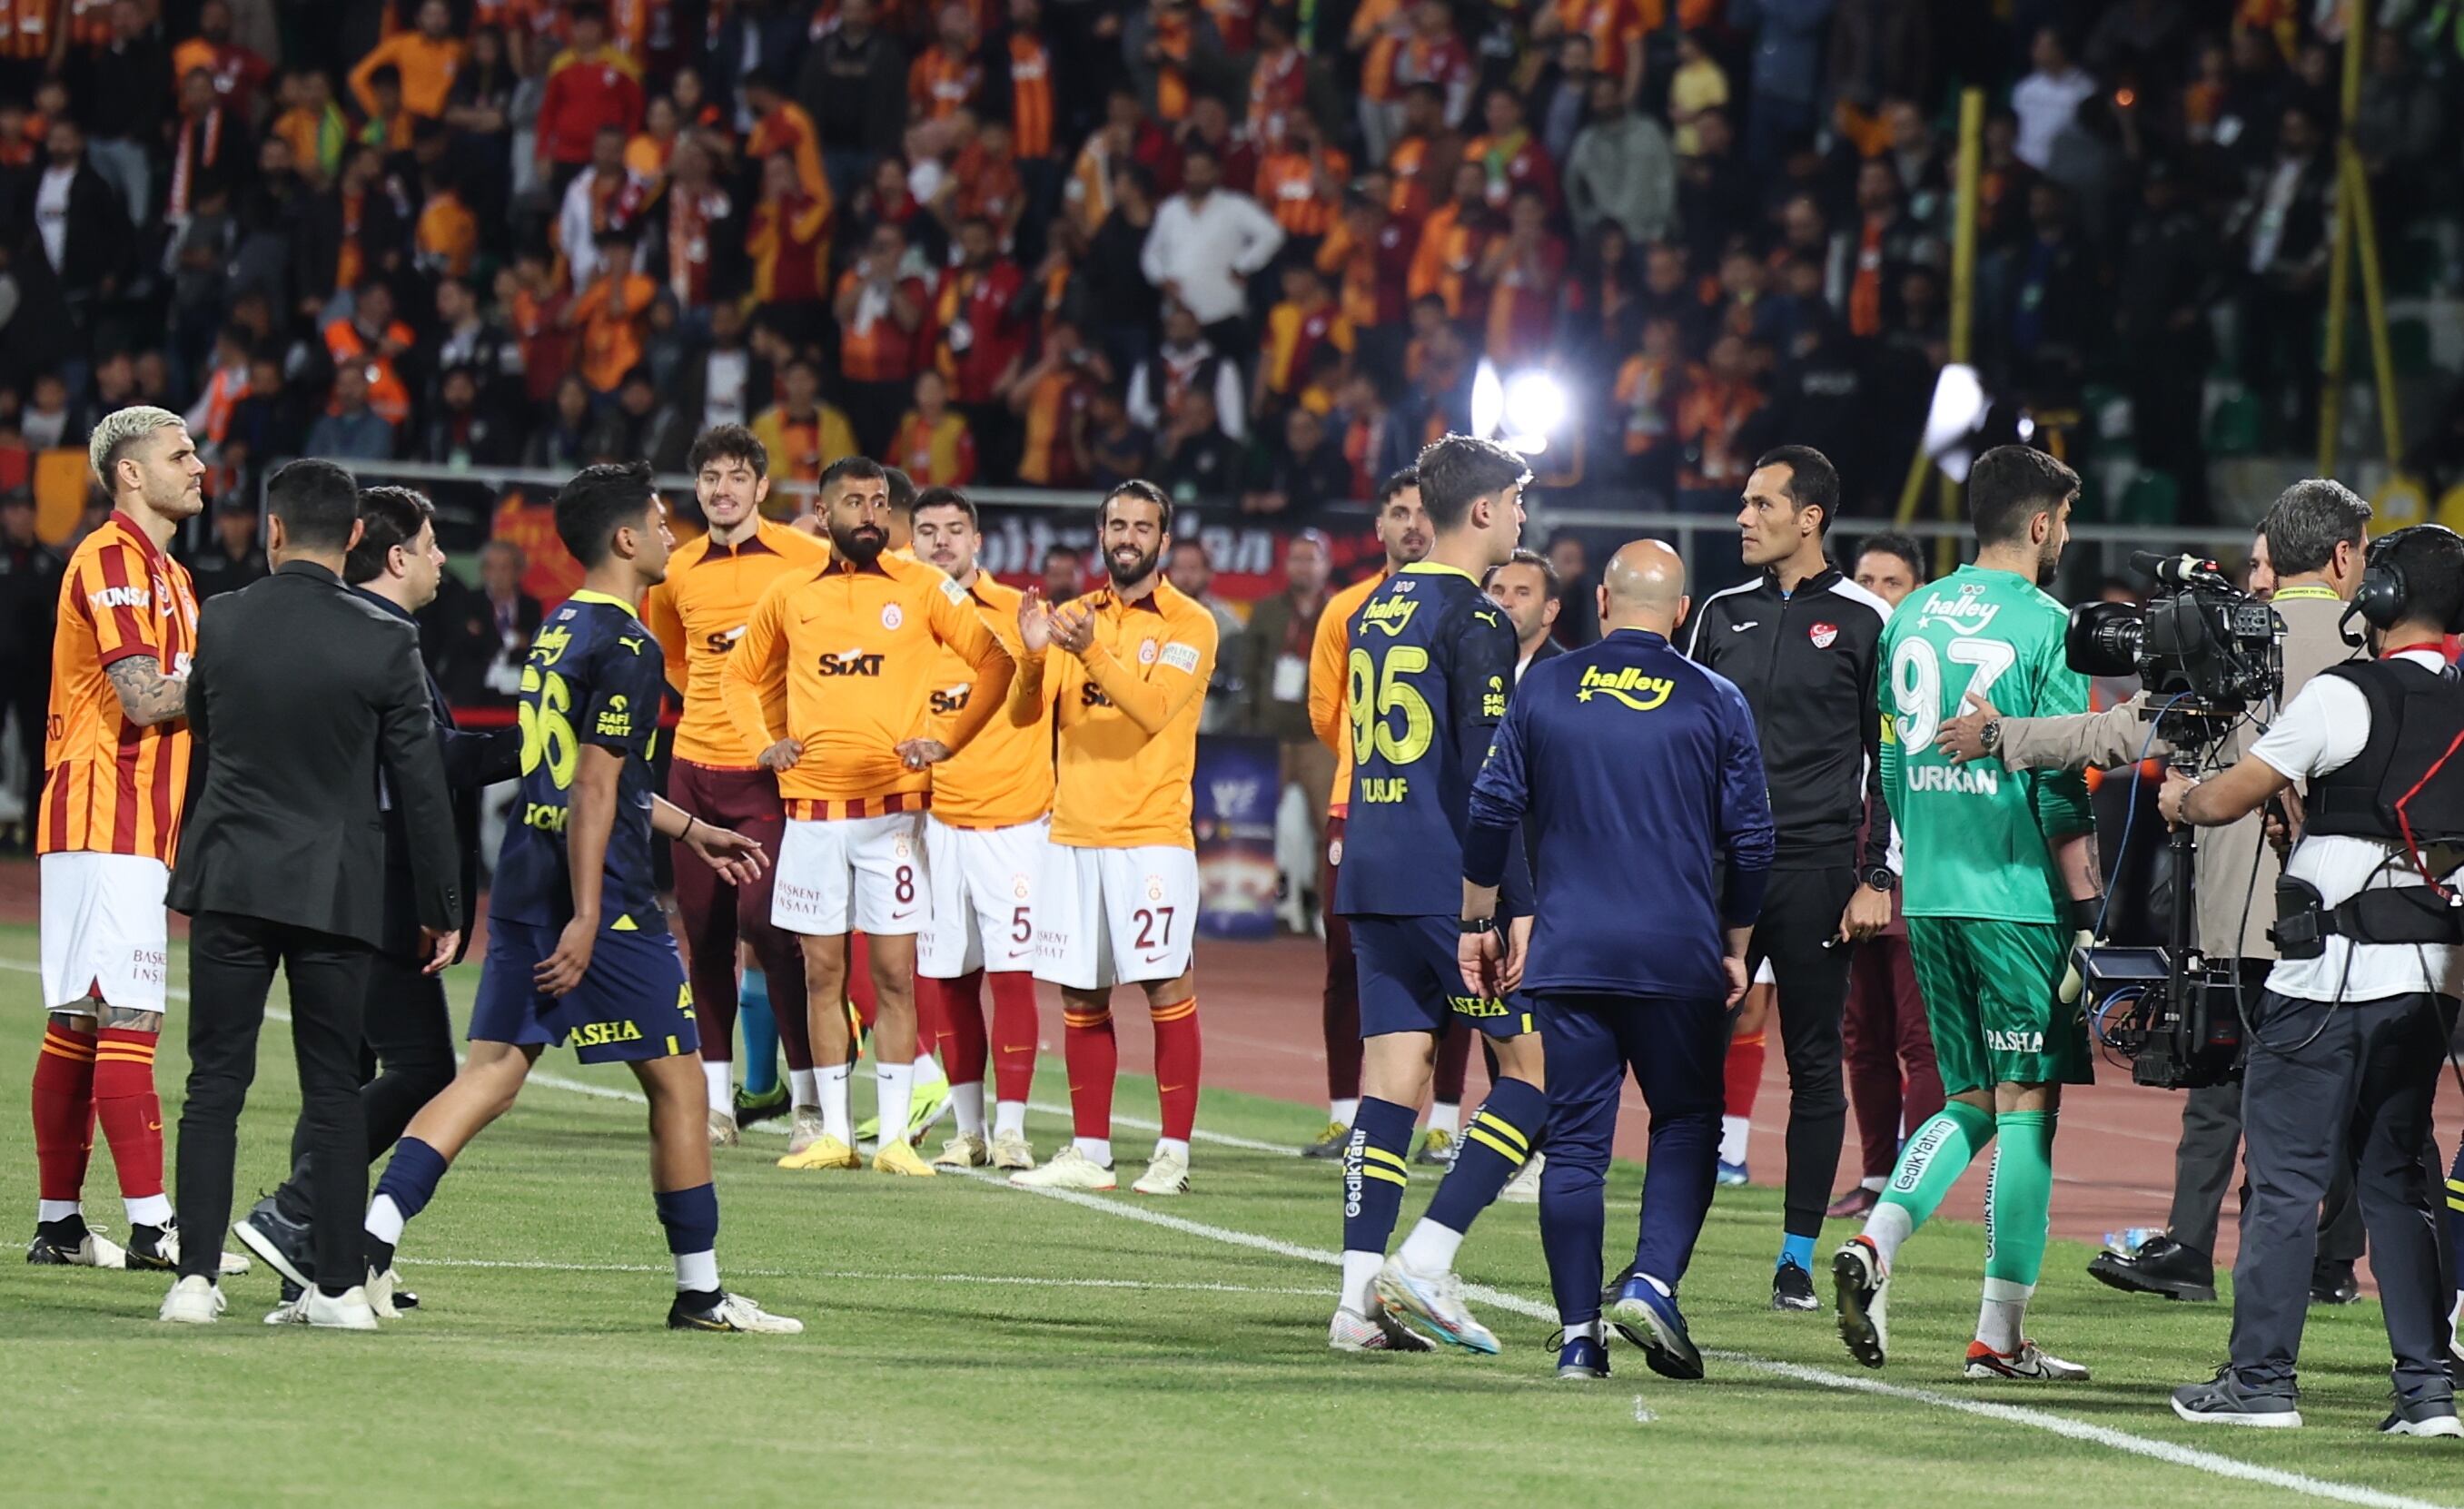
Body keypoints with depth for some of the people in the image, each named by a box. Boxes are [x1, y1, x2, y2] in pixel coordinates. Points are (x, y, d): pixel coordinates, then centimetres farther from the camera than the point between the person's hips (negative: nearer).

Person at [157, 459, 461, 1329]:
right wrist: (441, 908, 4)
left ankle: (196, 1278, -1)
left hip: (230, 882, 1)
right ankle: (340, 1284, 5)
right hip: (338, 891, -1)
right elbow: (420, 786, -5)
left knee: (214, 1085, 4)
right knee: (333, 1092, 6)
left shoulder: (219, 626, -1)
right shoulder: (384, 643, -8)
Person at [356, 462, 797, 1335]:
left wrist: (687, 829, 35)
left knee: (491, 1072, 5)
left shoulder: (557, 633, 16)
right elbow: (594, 789, -19)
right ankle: (699, 1291, 9)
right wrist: (586, 919, -21)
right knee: (677, 1081, 3)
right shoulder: (627, 649, -13)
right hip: (600, 898, -9)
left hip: (524, 889, 9)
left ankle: (373, 1235, -11)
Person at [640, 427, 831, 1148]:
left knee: (766, 921, -15)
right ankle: (715, 1100, 13)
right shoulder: (678, 570, 10)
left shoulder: (807, 560, -6)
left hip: (769, 767, -5)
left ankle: (808, 1096, -8)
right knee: (704, 934, 6)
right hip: (693, 765, 5)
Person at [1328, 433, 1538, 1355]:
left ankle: (1361, 1296, 0)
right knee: (1539, 1066, 1)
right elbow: (1487, 777, -16)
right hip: (1450, 886, -8)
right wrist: (1517, 907, -15)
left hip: (1372, 880, 8)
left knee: (1392, 1072, 6)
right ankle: (1428, 1258, -6)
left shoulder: (1376, 612, 15)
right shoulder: (1473, 622, -10)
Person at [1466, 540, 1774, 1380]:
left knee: (1574, 1141, 4)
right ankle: (1652, 1283, -8)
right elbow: (1751, 841, 4)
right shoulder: (1716, 703, 1)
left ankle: (1579, 1335, 0)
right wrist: (1736, 949, 15)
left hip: (1567, 955, 1)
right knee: (1686, 1124, 12)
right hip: (1680, 957, -1)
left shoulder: (1543, 691, 4)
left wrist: (1475, 923, 15)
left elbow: (1490, 814, 5)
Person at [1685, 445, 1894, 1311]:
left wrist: (1877, 879, -7)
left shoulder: (1863, 622, -1)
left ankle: (1797, 1256, 7)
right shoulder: (1723, 615, 12)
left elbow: (1894, 761, -1)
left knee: (1815, 1064, 2)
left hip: (1815, 871, -4)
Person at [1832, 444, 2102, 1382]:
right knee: (2027, 1103, 0)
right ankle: (2000, 1334, 0)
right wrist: (2088, 909, -8)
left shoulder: (1911, 620, 11)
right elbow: (2061, 786, -12)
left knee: (1969, 1101, 15)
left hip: (1931, 893, 6)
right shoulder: (2044, 625, -9)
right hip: (2019, 895, -6)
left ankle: (1875, 1244, -8)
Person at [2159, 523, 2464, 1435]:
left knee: (2285, 1172, 1)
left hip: (2335, 974, -6)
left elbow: (2227, 801, -8)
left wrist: (2181, 798, 14)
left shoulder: (2346, 696, -11)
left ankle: (2262, 1378, 1)